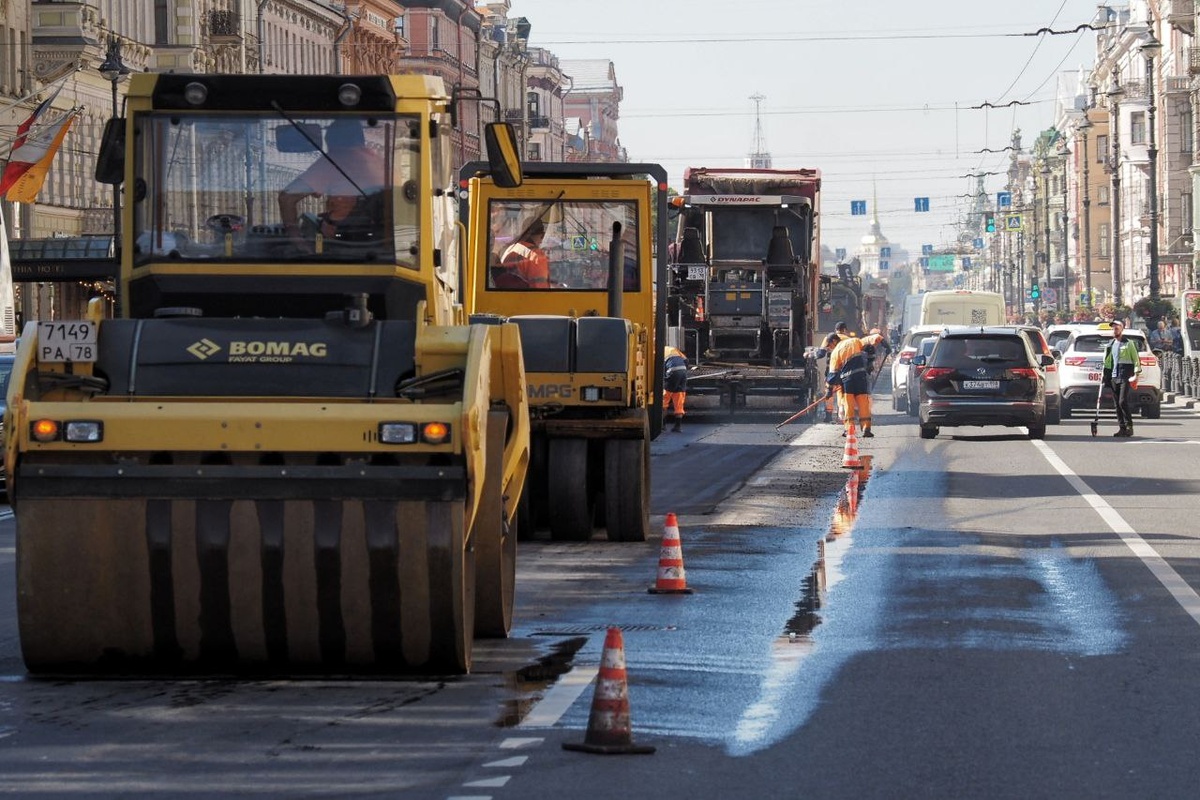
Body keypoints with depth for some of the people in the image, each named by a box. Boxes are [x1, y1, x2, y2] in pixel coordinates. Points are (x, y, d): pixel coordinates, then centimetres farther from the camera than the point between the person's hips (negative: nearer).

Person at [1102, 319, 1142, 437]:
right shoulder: (1110, 345, 18)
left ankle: (1129, 426, -7)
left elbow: (1136, 359, -2)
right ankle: (1122, 428, 8)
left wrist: (1136, 374, -11)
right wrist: (1104, 377, 16)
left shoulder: (1128, 343, 0)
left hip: (1126, 377, -6)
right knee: (1117, 404, 4)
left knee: (1123, 402, -14)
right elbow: (1107, 362, 22)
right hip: (1114, 377, 6)